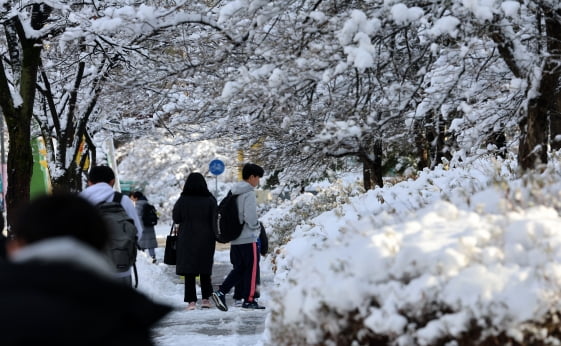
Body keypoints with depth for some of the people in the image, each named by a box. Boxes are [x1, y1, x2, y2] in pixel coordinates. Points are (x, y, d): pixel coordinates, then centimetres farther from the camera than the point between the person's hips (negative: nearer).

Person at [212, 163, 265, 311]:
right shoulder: (249, 193, -13)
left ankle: (221, 292, -2)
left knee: (238, 269, 12)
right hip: (248, 239, -8)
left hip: (235, 240, 8)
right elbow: (250, 217, -21)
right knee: (252, 269, 3)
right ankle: (249, 300, 6)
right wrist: (257, 227, -3)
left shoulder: (234, 193, 12)